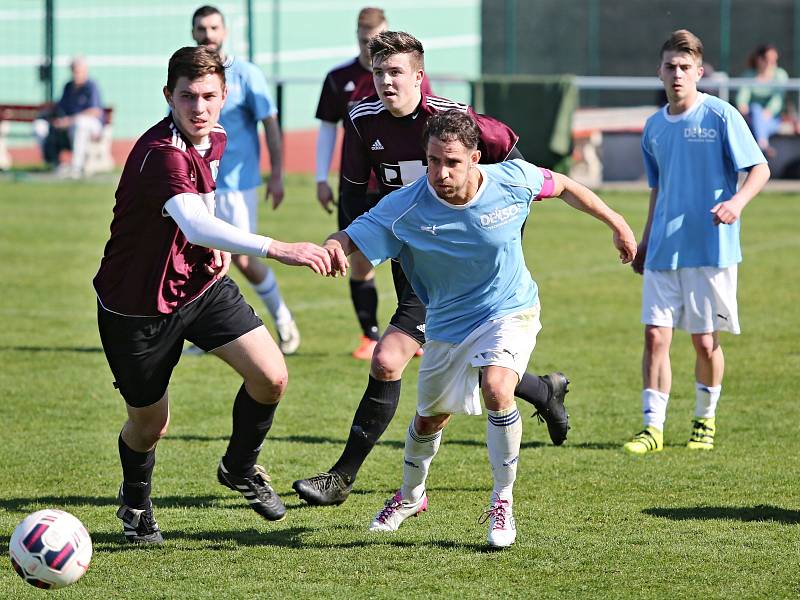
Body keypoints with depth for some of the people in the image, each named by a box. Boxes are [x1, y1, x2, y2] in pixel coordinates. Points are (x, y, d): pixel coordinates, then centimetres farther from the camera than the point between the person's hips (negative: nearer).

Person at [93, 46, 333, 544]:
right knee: (150, 425, 8)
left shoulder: (215, 138, -2)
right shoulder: (163, 153, -31)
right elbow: (196, 227, -48)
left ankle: (240, 469, 17)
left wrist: (218, 248, 9)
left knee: (271, 376, -11)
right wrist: (276, 250, -57)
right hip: (137, 306, -6)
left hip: (202, 283, 6)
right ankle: (136, 501, 42)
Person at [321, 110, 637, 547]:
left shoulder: (513, 180, -22)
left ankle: (502, 502, -11)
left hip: (510, 311, -2)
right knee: (430, 417, 17)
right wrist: (331, 249, -55)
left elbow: (561, 186, -1)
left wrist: (616, 224, 8)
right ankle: (410, 495, 50)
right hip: (448, 325, 2)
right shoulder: (405, 208, -25)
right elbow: (349, 238, -30)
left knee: (496, 389, -29)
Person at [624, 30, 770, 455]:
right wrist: (645, 242, 21)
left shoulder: (721, 116, -6)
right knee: (655, 336, -5)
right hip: (663, 254, 4)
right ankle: (653, 426, -1)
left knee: (706, 341, 2)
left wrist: (737, 202, -25)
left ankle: (705, 420, 23)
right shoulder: (655, 127, 10)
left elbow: (759, 169, -6)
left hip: (711, 249, -4)